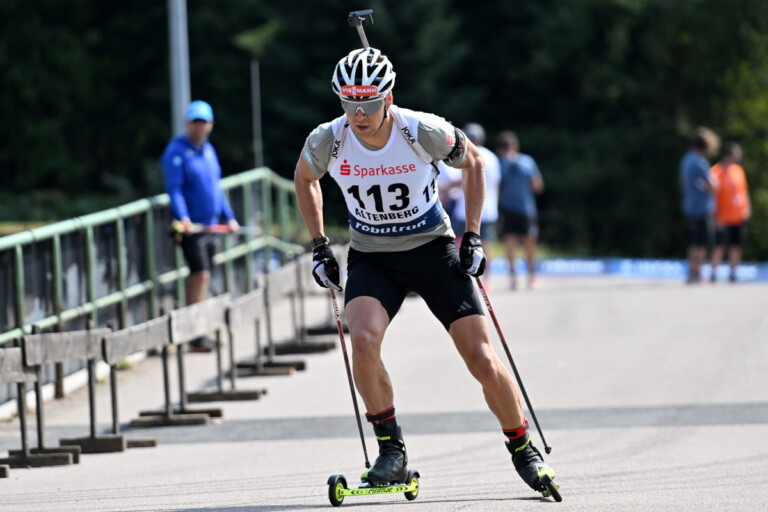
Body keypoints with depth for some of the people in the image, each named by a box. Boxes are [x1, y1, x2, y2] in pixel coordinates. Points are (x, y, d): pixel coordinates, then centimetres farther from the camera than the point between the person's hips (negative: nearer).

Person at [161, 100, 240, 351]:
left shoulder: (208, 150, 16)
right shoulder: (177, 151, -9)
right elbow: (174, 188, -17)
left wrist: (228, 217, 21)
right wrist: (183, 217, -30)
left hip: (210, 225, 8)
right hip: (191, 225, -8)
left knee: (199, 277, 11)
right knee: (201, 274, -16)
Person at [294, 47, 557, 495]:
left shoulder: (423, 132, -21)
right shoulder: (328, 142, -15)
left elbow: (473, 162, 0)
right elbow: (304, 179, 9)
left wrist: (473, 235, -4)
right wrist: (320, 246, 6)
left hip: (433, 249, -1)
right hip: (372, 257, 1)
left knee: (482, 359, -8)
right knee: (364, 339, -28)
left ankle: (523, 449, 15)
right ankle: (392, 451, -12)